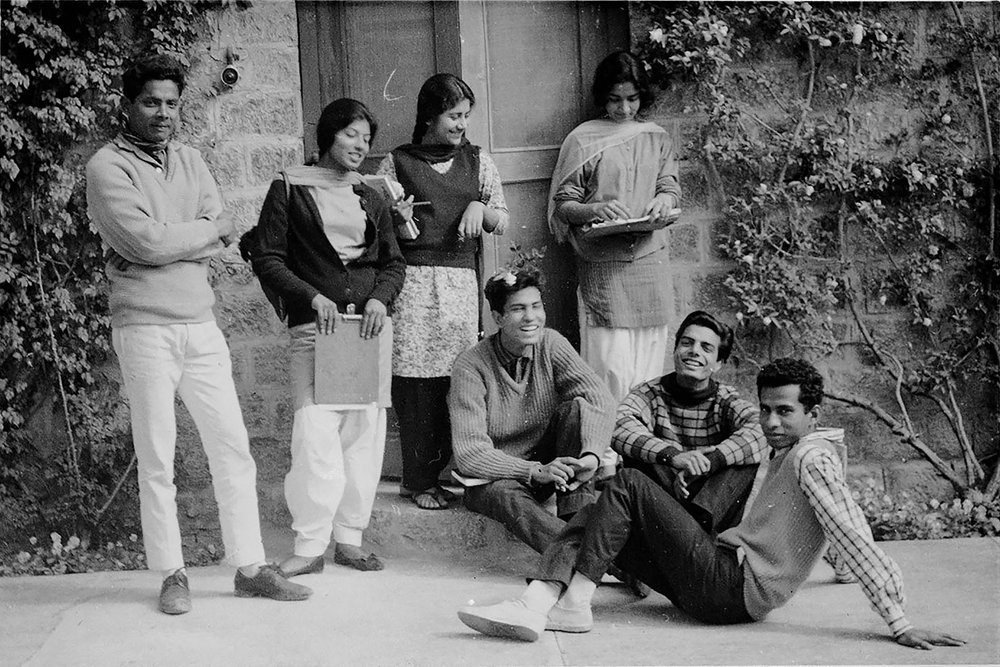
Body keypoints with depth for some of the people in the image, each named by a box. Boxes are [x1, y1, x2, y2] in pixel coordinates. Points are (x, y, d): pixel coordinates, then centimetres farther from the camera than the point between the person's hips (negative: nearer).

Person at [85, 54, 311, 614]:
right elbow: (145, 241, -17)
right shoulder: (108, 167, -4)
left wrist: (168, 242, -11)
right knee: (157, 457, 1)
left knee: (233, 445, 4)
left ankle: (251, 567, 11)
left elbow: (224, 236, 4)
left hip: (201, 322, 5)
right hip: (145, 328, -5)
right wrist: (207, 229, -4)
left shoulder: (189, 161, 14)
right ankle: (173, 574, 12)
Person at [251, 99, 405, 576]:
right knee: (315, 432, -12)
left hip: (370, 325, 4)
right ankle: (309, 545, -3)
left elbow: (393, 262, 17)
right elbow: (267, 259, 0)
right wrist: (312, 295, -12)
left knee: (365, 432, 3)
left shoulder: (371, 199, 17)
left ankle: (350, 539, 12)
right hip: (314, 326, -4)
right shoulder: (290, 189, 4)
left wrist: (380, 298, -4)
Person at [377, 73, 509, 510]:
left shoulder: (477, 162, 14)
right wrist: (396, 218, -11)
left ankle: (444, 471, 8)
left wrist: (480, 207, -5)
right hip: (412, 280, -2)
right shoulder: (397, 162, 7)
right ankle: (419, 481, 5)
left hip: (461, 281, 2)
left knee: (455, 381, -4)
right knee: (415, 383, -5)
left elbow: (502, 223, 14)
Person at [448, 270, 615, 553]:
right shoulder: (470, 366, -16)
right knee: (508, 496, -37)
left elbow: (598, 398, -20)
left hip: (548, 465, 4)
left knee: (577, 406, -21)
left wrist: (590, 455, -40)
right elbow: (469, 454, -21)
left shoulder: (551, 344, -5)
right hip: (491, 477, -4)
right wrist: (536, 471, -34)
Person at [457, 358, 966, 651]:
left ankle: (575, 603, -15)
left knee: (628, 486, -13)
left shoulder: (813, 458, -11)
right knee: (597, 518, -1)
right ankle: (534, 608, -20)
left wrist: (901, 625, -22)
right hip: (724, 569, 10)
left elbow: (856, 540, -18)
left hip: (731, 589, -9)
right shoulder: (780, 455, 20)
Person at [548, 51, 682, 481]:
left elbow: (670, 188, 15)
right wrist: (595, 209, -19)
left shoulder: (657, 138, 14)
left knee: (647, 367, 6)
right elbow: (562, 205, 1)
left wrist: (663, 204, -9)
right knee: (611, 365, -9)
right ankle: (605, 458, -3)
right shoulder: (582, 141, 2)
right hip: (602, 265, -4)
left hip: (649, 261, 4)